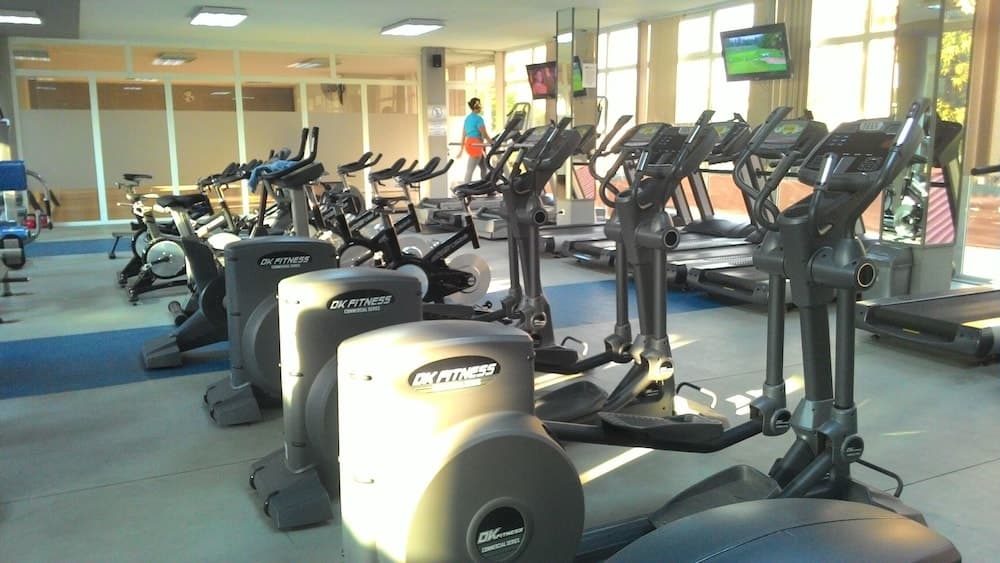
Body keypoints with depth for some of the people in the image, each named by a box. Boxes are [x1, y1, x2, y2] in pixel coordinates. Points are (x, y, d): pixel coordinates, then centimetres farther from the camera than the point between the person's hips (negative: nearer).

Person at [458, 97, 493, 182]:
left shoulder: (467, 118, 14)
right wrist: (493, 143, -1)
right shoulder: (478, 118, -12)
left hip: (469, 143, 9)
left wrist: (462, 147, 19)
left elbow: (464, 134, 16)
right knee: (470, 170, -8)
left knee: (484, 167, 16)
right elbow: (484, 134, -12)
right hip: (476, 145, -9)